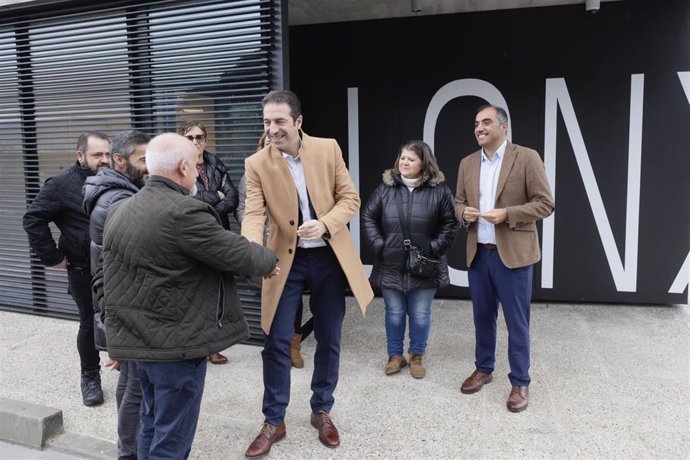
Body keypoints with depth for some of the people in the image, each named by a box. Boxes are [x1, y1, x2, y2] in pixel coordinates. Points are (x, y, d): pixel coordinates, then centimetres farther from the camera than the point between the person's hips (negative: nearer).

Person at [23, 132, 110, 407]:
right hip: (84, 270, -3)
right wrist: (52, 257, -10)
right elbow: (33, 220, -8)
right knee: (89, 323, 8)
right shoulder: (62, 185, -8)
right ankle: (90, 378, 25)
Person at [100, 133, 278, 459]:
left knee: (152, 424, 23)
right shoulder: (184, 213, -20)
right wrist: (269, 261, 6)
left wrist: (117, 333, 22)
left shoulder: (119, 213, 8)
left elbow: (107, 279, 14)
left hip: (138, 337, 9)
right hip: (176, 343, -9)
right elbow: (237, 254, -15)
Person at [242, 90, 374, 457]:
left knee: (329, 339, 11)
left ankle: (321, 411, 31)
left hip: (329, 257, 1)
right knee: (276, 342, 2)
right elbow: (254, 214, -12)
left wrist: (325, 224, -21)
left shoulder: (328, 149, -4)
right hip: (286, 259, -1)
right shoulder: (257, 164, -5)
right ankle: (273, 421, 21)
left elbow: (350, 198, -3)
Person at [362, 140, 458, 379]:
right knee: (394, 314, 12)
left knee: (420, 315, 9)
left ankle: (417, 357, 29)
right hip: (390, 265, 2)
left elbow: (451, 223, -2)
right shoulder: (386, 187, 1)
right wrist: (378, 245, -4)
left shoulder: (439, 189, -4)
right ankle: (395, 355, 30)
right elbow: (368, 217, 5)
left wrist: (434, 249, -10)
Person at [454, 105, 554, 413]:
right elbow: (459, 202, 15)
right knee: (482, 316, 16)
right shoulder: (467, 163, 10)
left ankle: (520, 382, 19)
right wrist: (464, 213, -8)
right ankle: (483, 368, 34)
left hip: (512, 254, -5)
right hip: (478, 254, 5)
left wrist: (507, 214, -20)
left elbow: (545, 203, -8)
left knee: (516, 321, 4)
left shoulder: (526, 158, -5)